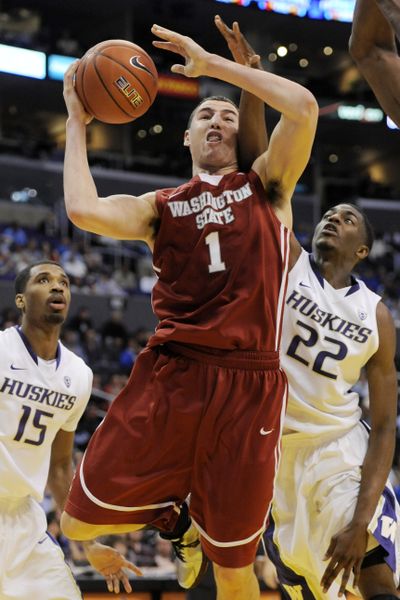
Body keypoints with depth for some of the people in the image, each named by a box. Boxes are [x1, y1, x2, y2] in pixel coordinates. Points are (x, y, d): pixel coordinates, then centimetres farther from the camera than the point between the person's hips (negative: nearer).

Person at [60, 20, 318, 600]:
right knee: (78, 522, 2)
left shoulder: (266, 187, 14)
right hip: (168, 376, 2)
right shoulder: (161, 207, 17)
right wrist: (77, 123, 9)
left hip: (249, 384, -2)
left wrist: (211, 63, 4)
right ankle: (174, 515, 29)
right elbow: (83, 209, -3)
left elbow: (304, 106, -2)